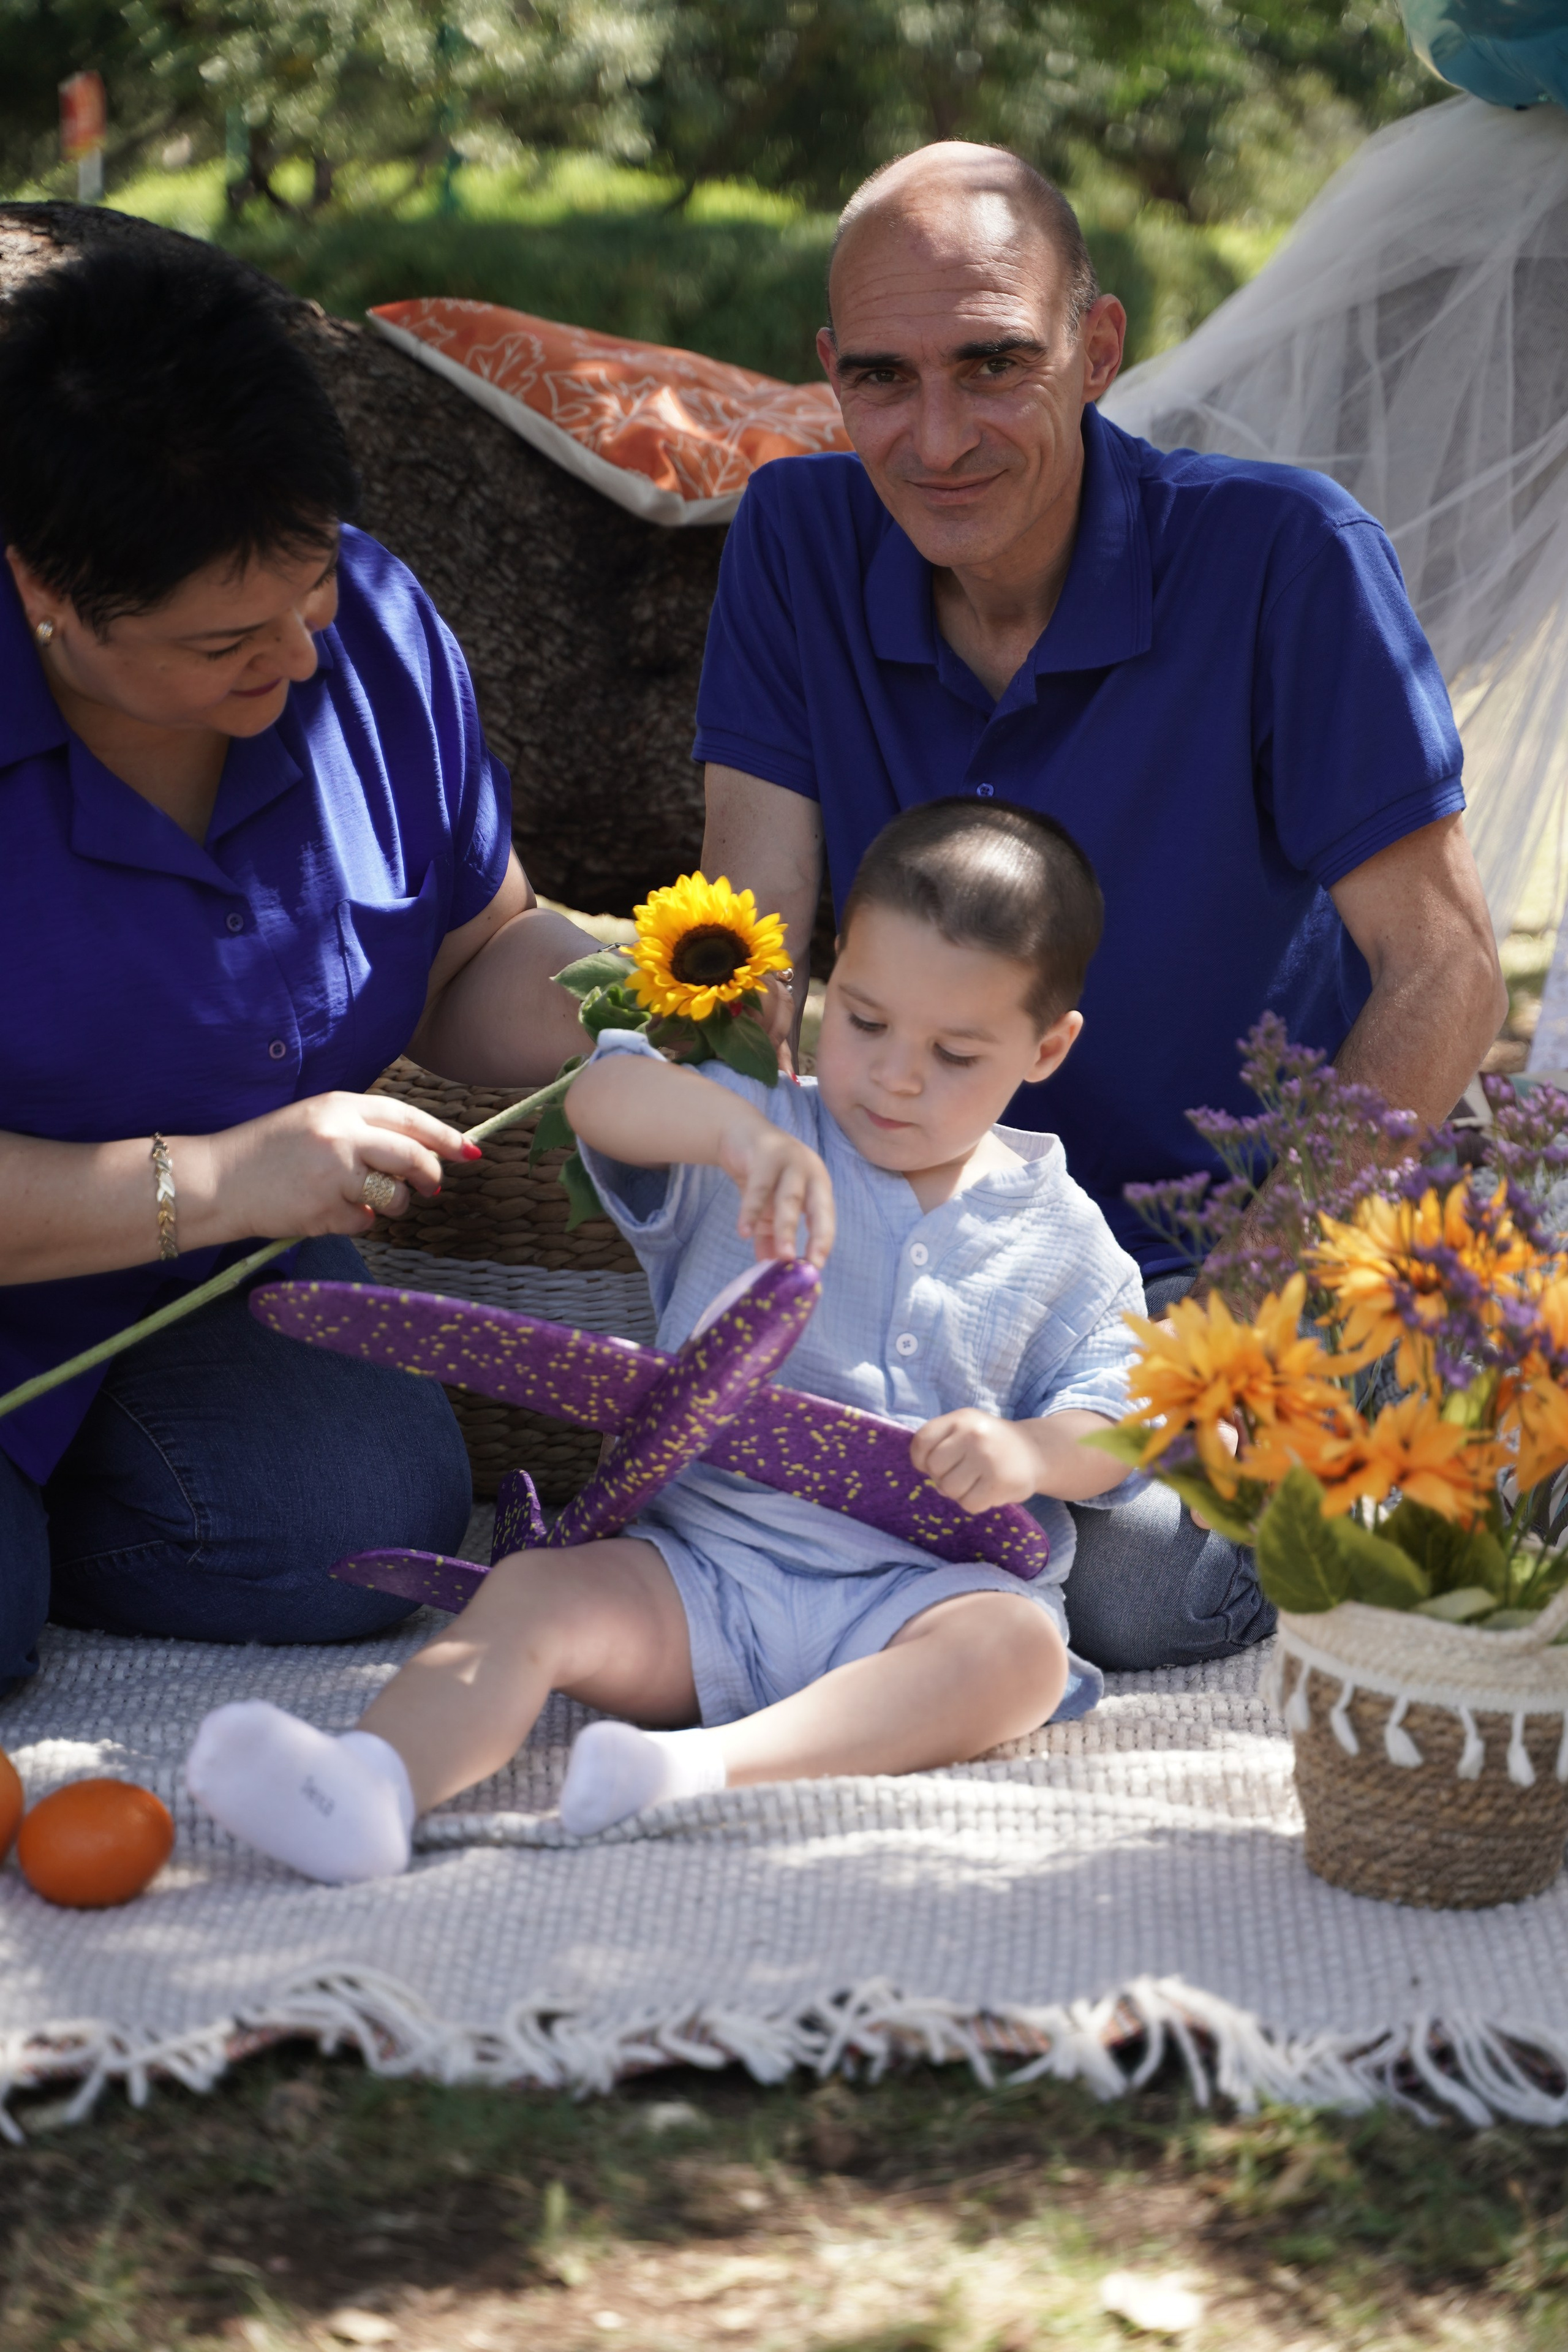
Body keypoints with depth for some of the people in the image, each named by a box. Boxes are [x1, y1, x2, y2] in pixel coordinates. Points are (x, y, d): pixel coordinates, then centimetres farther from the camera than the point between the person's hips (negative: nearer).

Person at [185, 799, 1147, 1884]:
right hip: (706, 1564, 1)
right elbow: (601, 1096, -12)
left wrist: (1032, 1452, -15)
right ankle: (374, 1784, -49)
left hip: (920, 1588, 0)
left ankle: (713, 1764, -49)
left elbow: (1112, 1416, 9)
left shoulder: (1061, 1238, 10)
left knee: (1020, 1646, -32)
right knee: (535, 1592, -23)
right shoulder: (751, 1144, 6)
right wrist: (737, 1129, -33)